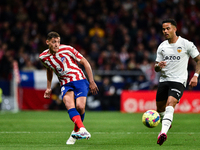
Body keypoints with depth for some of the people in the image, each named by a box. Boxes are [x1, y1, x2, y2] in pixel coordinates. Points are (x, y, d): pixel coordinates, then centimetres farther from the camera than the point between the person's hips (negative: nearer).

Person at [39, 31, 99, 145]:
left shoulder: (67, 49, -11)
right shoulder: (43, 57, 1)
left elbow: (85, 63, -3)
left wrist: (92, 82, -5)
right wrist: (48, 88, 24)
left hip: (79, 80, -3)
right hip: (65, 84, 3)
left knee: (80, 107, -21)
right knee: (69, 104, -29)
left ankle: (76, 132, 6)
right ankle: (82, 130, -45)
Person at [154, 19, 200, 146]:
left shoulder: (186, 44, -3)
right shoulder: (162, 47, 9)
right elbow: (156, 68, 13)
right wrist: (158, 66, -12)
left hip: (178, 81, -5)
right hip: (164, 80, 5)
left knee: (170, 104, -26)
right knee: (160, 108, 12)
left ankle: (164, 132, -39)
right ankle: (167, 124, 44)